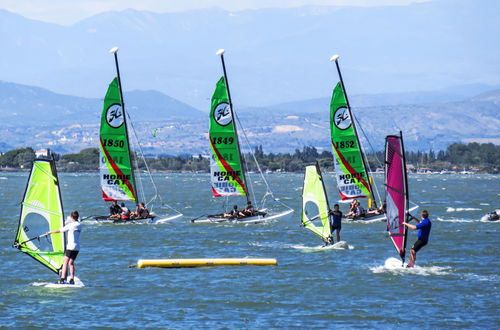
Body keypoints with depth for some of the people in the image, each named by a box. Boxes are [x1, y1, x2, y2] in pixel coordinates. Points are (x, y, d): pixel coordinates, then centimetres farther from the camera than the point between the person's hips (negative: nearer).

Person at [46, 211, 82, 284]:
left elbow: (59, 230, 1)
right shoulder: (79, 225, 8)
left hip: (70, 246, -6)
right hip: (77, 247, 6)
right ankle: (72, 279, 3)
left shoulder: (70, 225, -8)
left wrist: (50, 232, 14)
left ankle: (62, 278, -14)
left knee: (65, 262, -4)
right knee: (71, 262, 10)